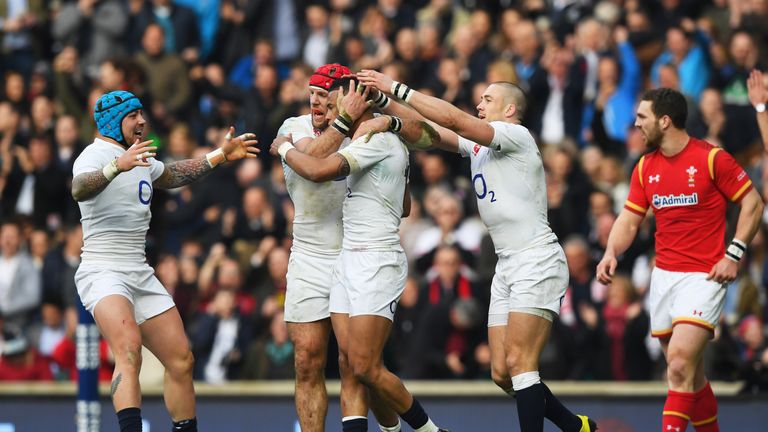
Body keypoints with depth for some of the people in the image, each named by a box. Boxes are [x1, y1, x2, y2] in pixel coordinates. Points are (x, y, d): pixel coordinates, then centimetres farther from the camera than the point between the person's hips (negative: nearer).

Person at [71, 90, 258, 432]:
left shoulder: (140, 158, 18)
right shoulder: (95, 156, -11)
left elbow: (173, 175, 39)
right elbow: (79, 189, -34)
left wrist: (219, 156, 32)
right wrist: (117, 166, -51)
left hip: (140, 274, 9)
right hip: (103, 273, -9)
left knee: (180, 361, 7)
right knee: (129, 349, -32)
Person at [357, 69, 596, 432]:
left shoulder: (516, 136, -9)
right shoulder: (477, 145, 16)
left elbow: (453, 119, -19)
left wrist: (397, 88, -16)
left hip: (537, 262, -9)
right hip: (507, 267, 9)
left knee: (518, 364, -15)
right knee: (502, 373, 5)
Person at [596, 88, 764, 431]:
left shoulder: (712, 158, -8)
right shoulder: (646, 167, 9)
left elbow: (753, 203, -3)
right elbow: (630, 219, 11)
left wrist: (733, 254, -11)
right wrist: (611, 254, -8)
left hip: (703, 276, -6)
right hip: (663, 275, 6)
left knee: (680, 364, -20)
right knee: (690, 374, 11)